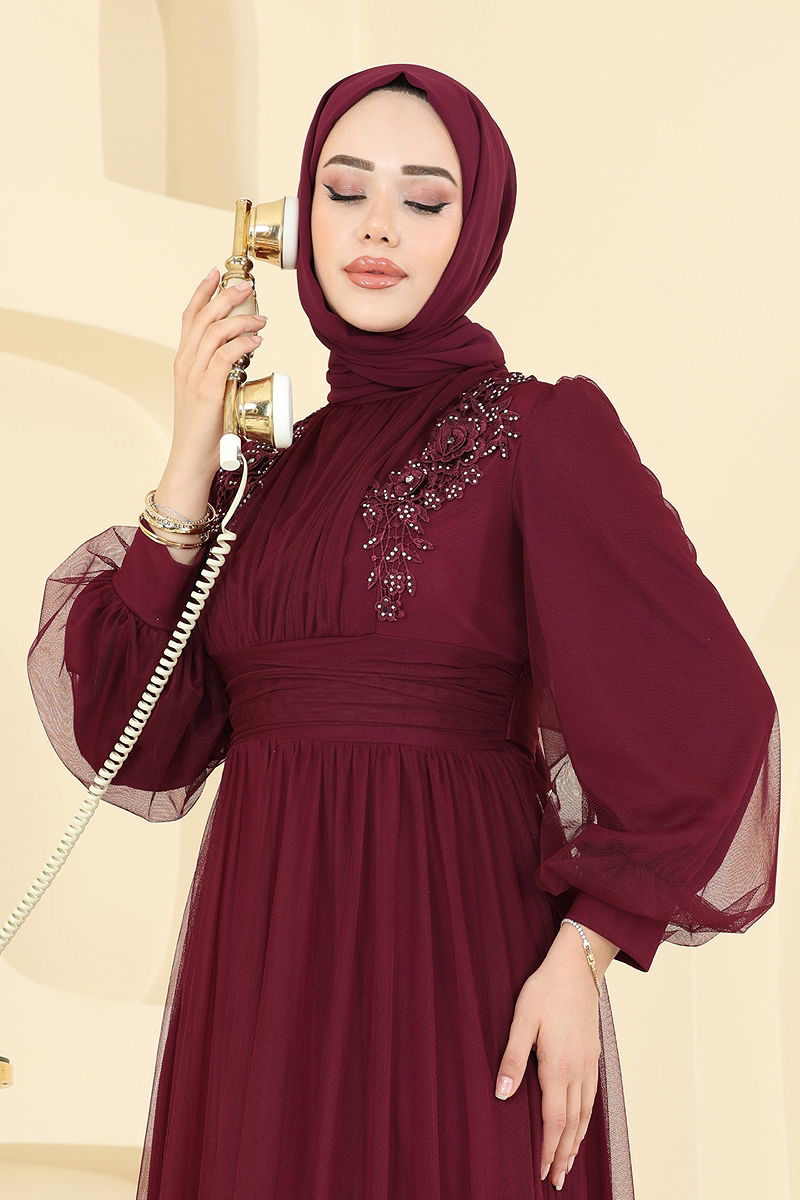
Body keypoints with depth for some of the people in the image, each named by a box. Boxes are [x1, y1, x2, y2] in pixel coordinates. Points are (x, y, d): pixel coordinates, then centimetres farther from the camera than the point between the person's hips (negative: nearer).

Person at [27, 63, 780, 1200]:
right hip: (257, 968, 5)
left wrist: (582, 955, -15)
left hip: (453, 960, -5)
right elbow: (130, 740, 3)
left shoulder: (541, 432, -1)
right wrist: (192, 458, -1)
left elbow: (697, 712, -7)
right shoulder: (268, 473, 14)